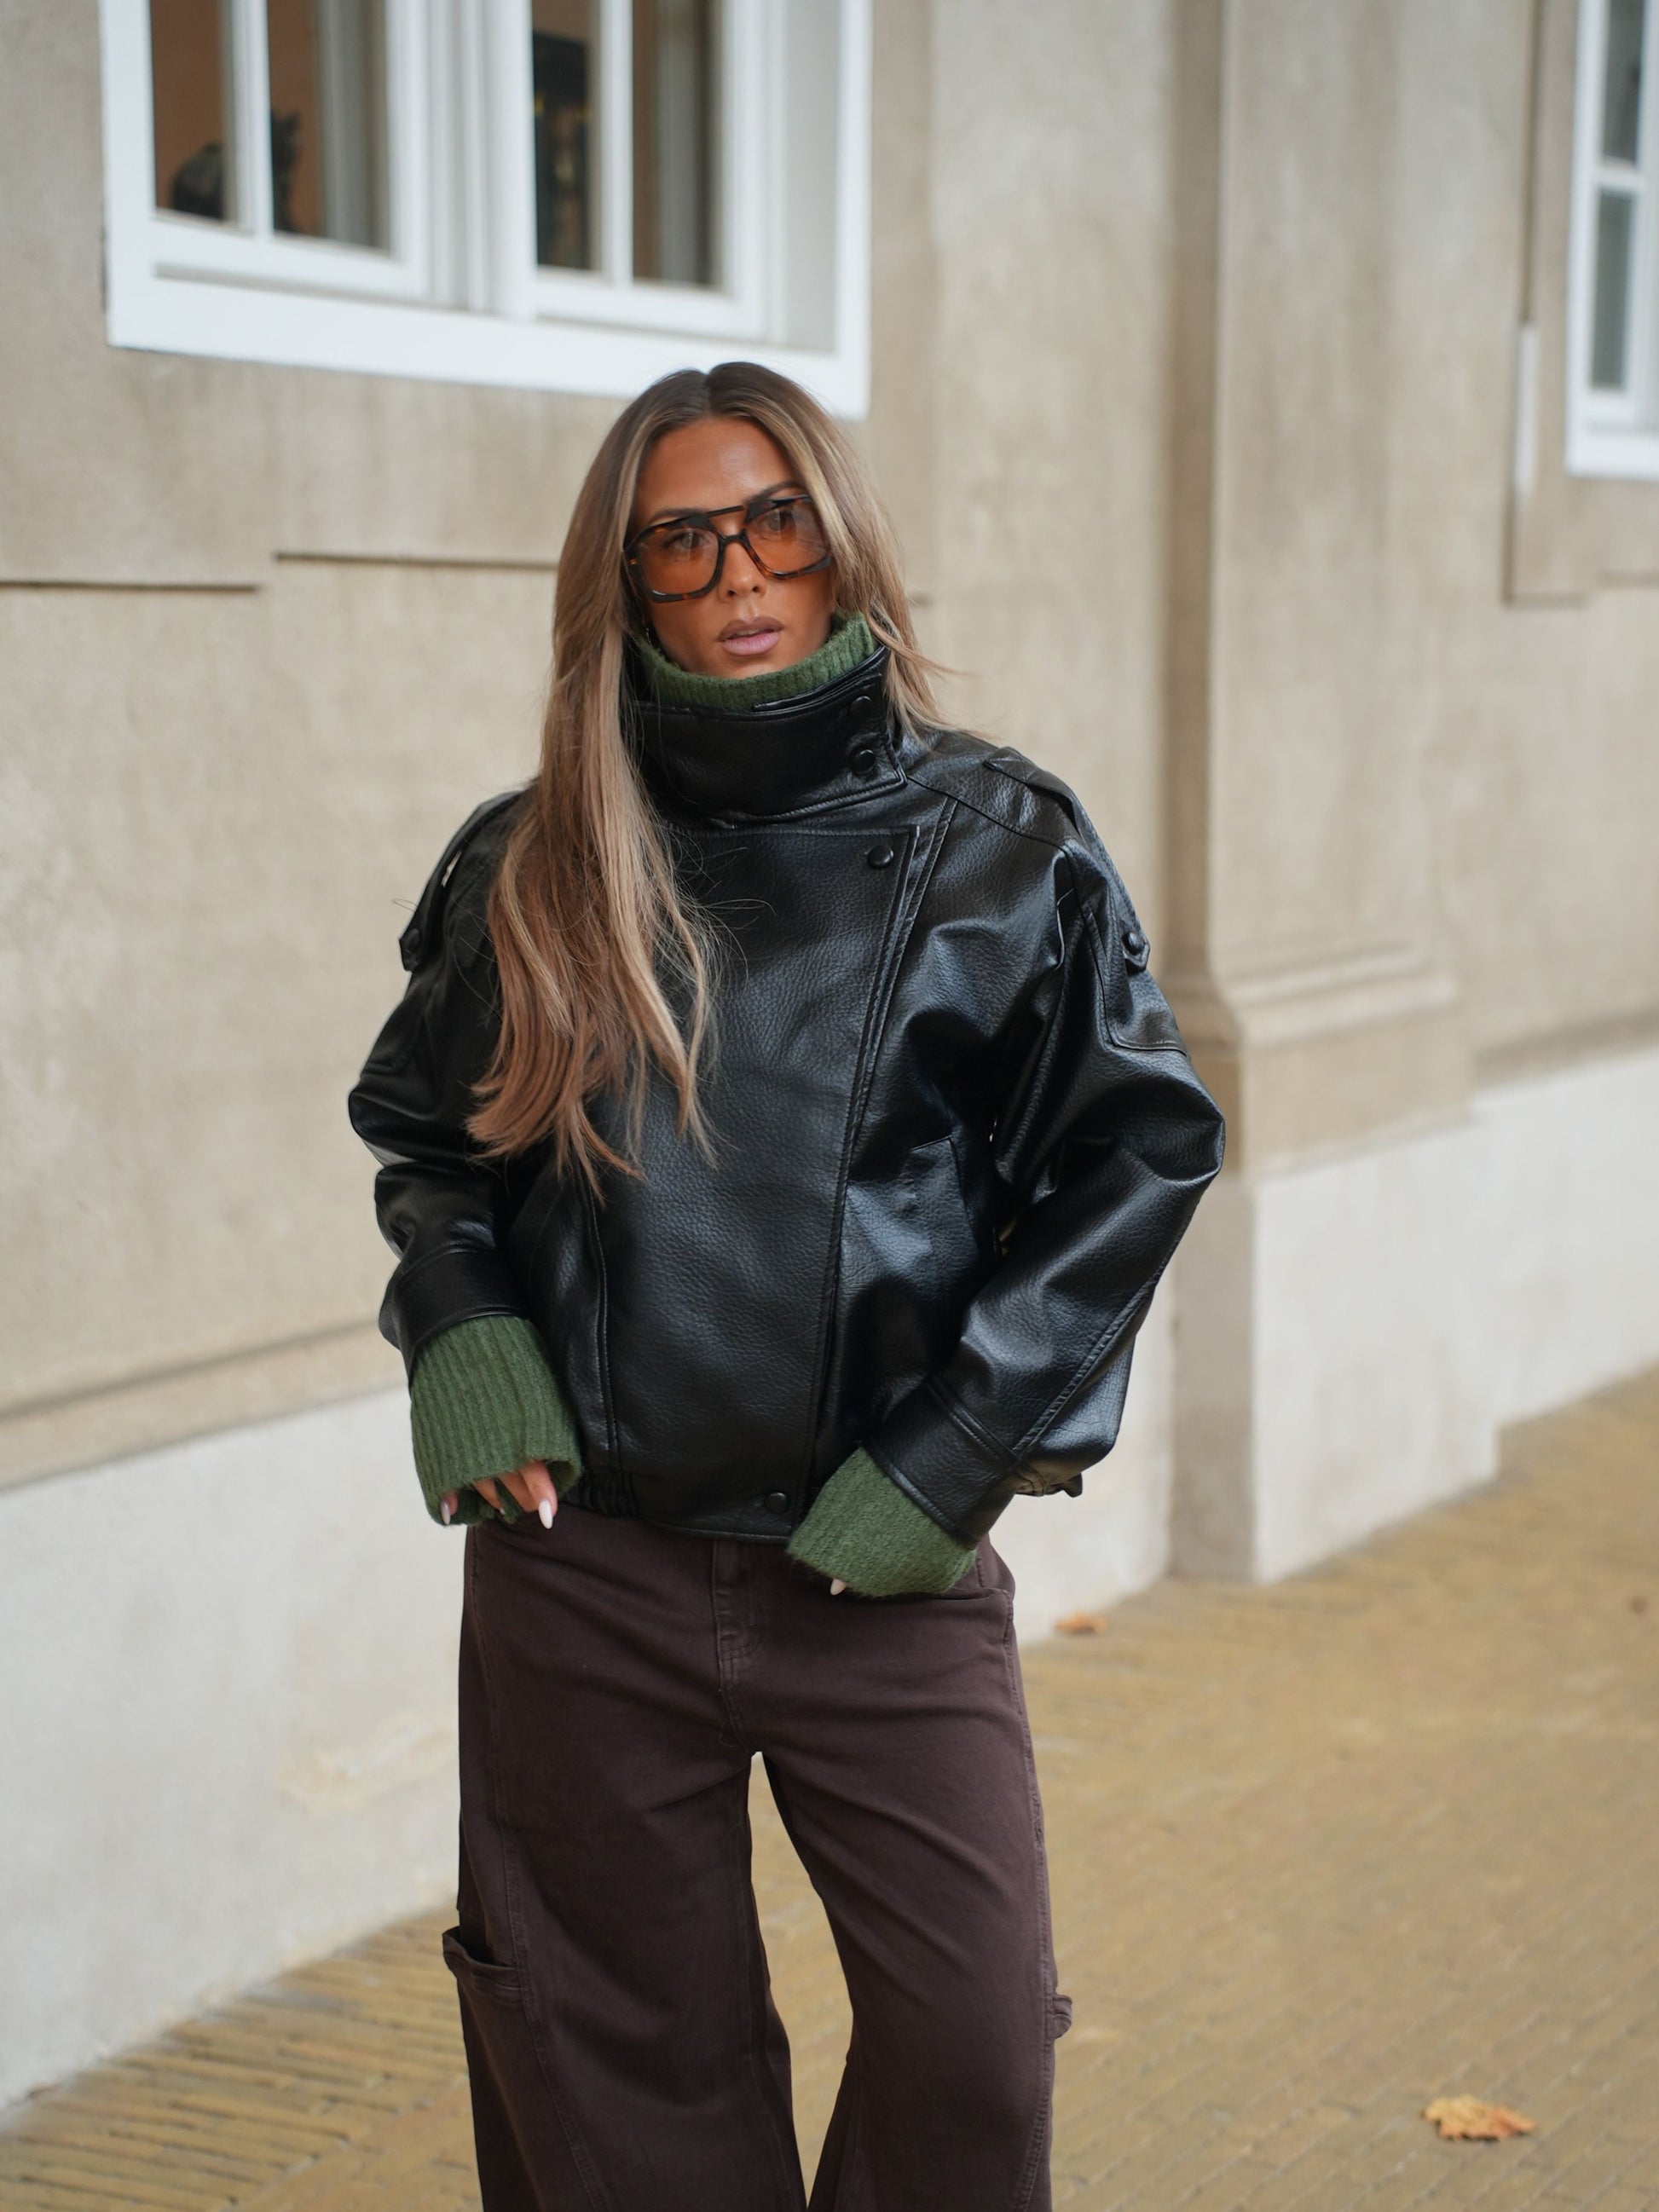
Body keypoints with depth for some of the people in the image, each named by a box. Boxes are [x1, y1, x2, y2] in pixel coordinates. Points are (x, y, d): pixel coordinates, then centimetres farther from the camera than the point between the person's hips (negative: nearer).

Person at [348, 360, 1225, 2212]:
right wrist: (460, 1346, -1)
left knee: (973, 2052, -2)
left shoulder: (999, 846, -2)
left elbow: (1142, 1144, 0)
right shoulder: (526, 873, 4)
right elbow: (416, 1130, 17)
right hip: (582, 1575, 2)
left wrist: (955, 1450, -7)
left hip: (890, 1573, -1)